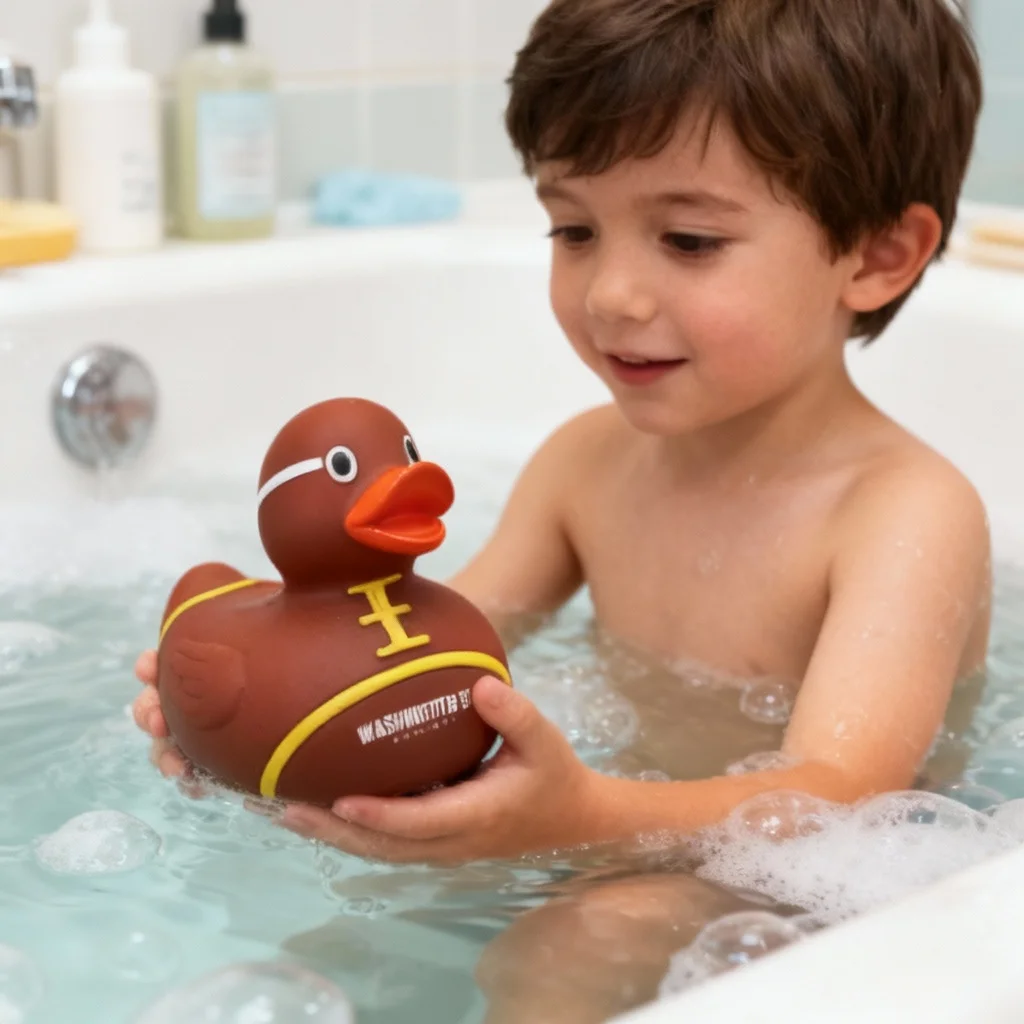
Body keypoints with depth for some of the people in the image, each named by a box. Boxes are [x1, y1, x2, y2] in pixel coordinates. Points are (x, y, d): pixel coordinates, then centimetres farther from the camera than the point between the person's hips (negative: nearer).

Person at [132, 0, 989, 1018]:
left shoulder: (910, 511, -20)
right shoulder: (587, 460, 3)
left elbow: (835, 799, -33)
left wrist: (581, 813, -52)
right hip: (621, 844, 7)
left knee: (591, 936, -33)